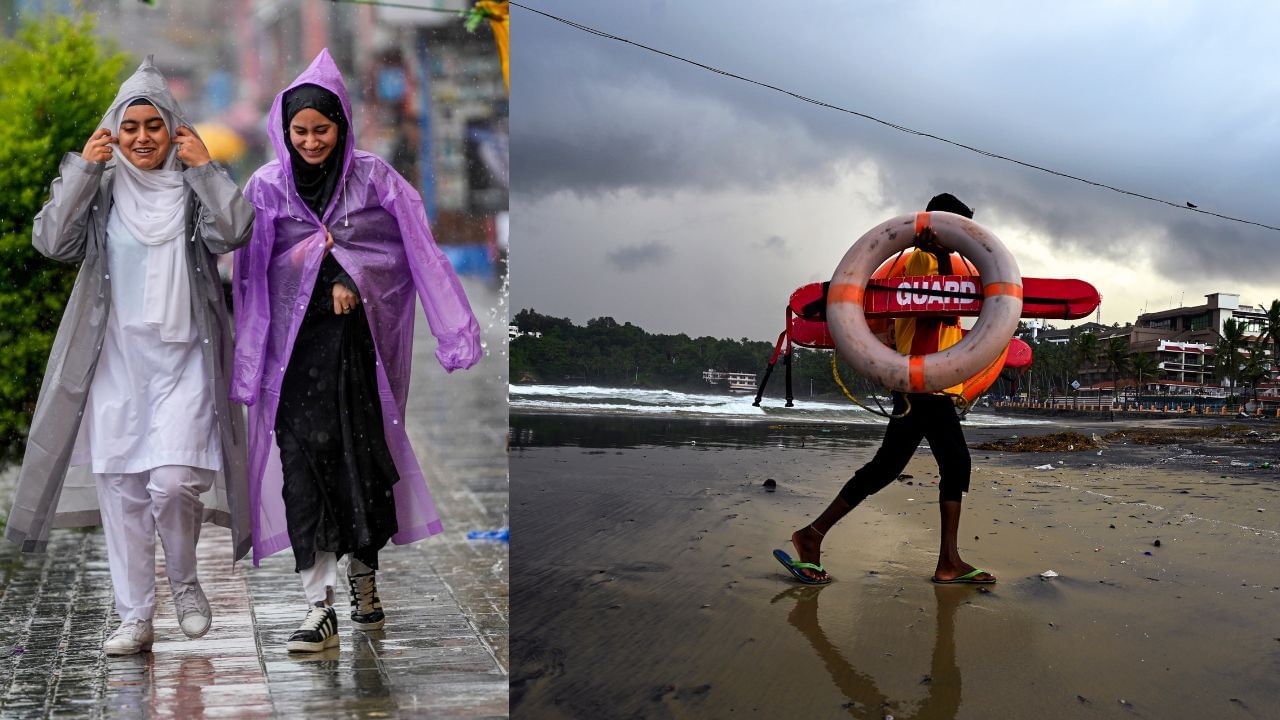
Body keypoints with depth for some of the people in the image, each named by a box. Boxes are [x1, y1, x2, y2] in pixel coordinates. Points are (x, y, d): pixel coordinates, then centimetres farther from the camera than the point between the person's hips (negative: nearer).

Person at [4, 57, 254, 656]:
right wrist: (83, 168, -6)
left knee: (174, 480, -14)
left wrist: (204, 166, -10)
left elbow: (235, 231, -14)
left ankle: (184, 581, 14)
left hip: (183, 360, -2)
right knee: (120, 488, 3)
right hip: (115, 361, 2)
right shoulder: (101, 192, 8)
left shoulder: (193, 191, 5)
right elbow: (51, 240, -6)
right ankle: (135, 618, 14)